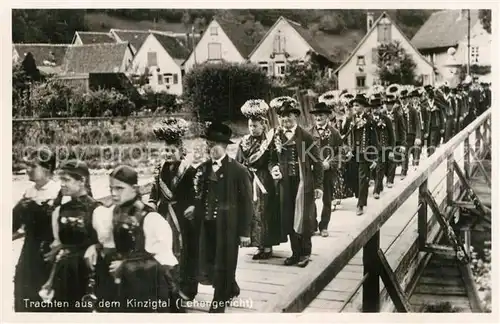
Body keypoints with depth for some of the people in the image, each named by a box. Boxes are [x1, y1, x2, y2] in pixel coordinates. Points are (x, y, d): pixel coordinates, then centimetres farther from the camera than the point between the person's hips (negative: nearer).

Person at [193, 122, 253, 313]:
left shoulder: (238, 170, -8)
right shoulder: (202, 168, 7)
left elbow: (246, 202, -8)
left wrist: (245, 231, -9)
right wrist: (194, 209, -3)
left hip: (228, 226, -5)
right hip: (207, 225, 5)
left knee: (224, 265, 4)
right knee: (208, 266, 10)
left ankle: (219, 304, 20)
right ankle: (231, 289, 37)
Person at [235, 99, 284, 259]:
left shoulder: (269, 141, -6)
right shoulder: (244, 142, 8)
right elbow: (238, 163, 9)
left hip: (264, 182, -5)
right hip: (248, 182, 5)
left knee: (264, 213, -3)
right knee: (251, 213, 5)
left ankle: (267, 247, 6)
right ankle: (259, 246, 14)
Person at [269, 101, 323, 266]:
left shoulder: (306, 136, -6)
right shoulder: (277, 137, 6)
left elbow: (317, 162, -5)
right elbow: (273, 160, 14)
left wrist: (318, 185, -9)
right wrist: (273, 169, -9)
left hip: (303, 183, -4)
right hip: (286, 183, 4)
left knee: (304, 218, 3)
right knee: (289, 219, 8)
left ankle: (305, 253, 19)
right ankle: (295, 252, 22)